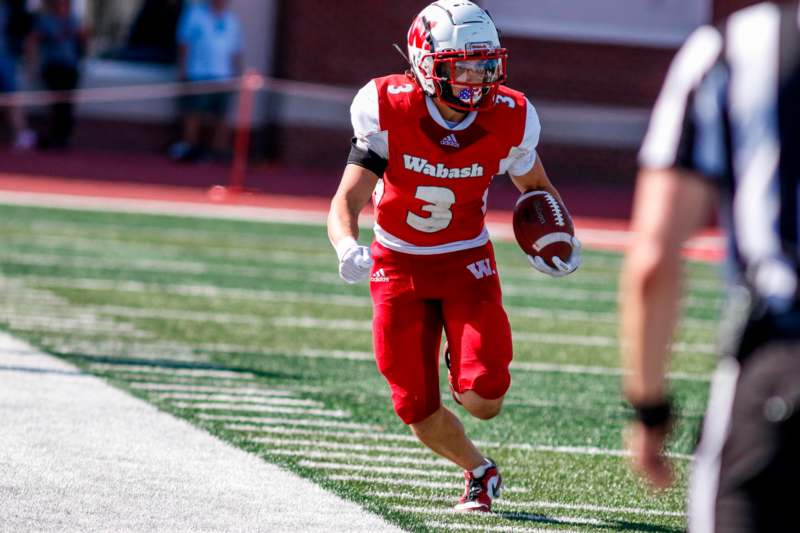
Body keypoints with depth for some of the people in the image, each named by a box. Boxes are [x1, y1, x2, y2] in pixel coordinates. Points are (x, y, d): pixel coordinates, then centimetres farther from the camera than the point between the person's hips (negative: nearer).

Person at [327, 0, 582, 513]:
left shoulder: (508, 120, -16)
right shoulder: (389, 111, -22)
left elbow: (536, 187, 5)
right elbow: (346, 202, -22)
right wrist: (348, 248, -44)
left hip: (467, 260, 1)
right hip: (399, 264, 0)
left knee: (484, 400, -17)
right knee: (420, 412, -1)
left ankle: (461, 361, 21)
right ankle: (480, 471, 31)